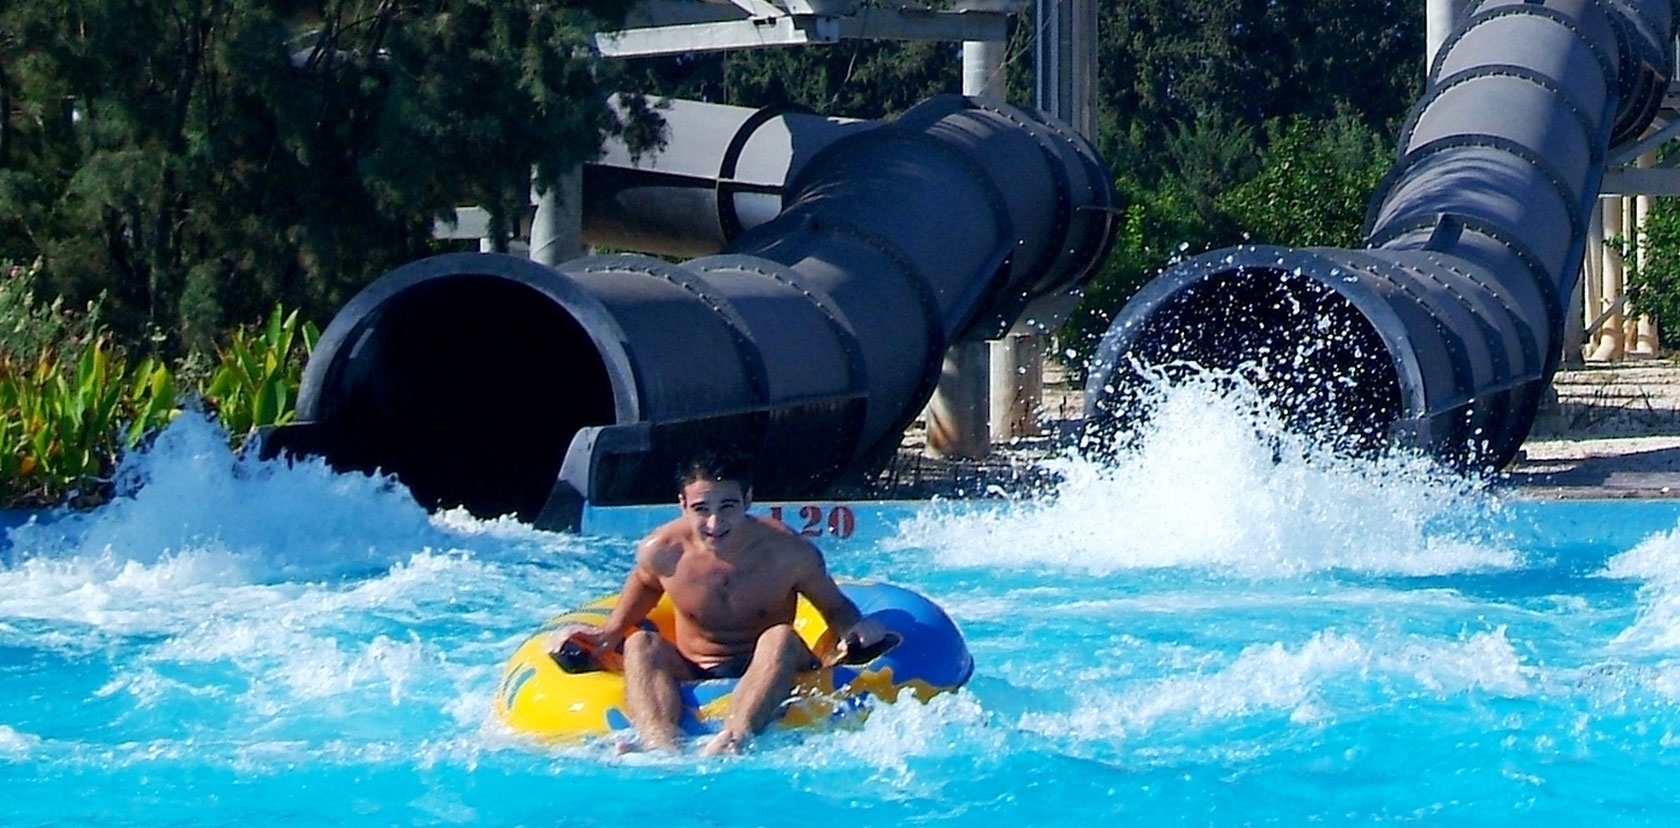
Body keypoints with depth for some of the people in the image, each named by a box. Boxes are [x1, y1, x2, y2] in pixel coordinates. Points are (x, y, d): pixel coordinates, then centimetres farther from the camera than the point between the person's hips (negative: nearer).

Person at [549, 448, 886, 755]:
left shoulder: (789, 553, -10)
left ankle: (731, 742, -60)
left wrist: (853, 631, -18)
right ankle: (663, 747, -55)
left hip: (765, 677, -2)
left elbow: (836, 608, 4)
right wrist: (609, 634, 4)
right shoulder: (662, 552, -6)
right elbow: (645, 586, 19)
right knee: (641, 644, -25)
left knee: (780, 639, -32)